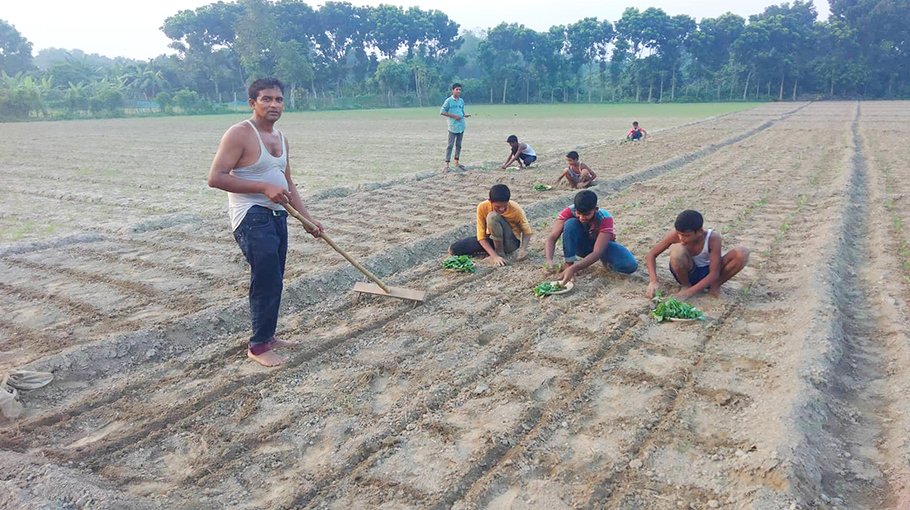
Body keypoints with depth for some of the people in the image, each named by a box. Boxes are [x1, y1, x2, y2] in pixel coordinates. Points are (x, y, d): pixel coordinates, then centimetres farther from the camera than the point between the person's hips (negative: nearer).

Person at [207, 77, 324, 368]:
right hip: (252, 217, -8)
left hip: (276, 215, 8)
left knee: (272, 281, 14)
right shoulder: (239, 134, -12)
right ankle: (258, 346, 5)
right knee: (267, 282, -9)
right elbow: (216, 178, -18)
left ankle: (267, 336, 29)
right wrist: (264, 187, -23)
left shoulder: (280, 139, 14)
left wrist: (307, 219, 15)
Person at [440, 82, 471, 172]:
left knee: (458, 145, 11)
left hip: (461, 127, 6)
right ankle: (447, 165, -5)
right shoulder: (449, 100, -6)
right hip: (453, 127, -6)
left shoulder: (461, 101, 11)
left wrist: (465, 115, -1)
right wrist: (453, 116, -15)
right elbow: (442, 112, -8)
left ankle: (456, 163, 21)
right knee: (450, 145, -5)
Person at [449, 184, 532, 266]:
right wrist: (494, 256, -34)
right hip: (494, 239, 4)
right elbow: (481, 236, -20)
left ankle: (500, 252, -18)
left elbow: (527, 231, -9)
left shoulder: (516, 210, -23)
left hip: (511, 242, -4)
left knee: (493, 217, -33)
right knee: (454, 249, -13)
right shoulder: (482, 207, -20)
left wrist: (523, 248, -30)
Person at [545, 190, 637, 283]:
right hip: (581, 245, 1)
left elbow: (597, 253, -40)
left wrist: (573, 269, -53)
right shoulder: (569, 212, -27)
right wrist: (549, 261, -50)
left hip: (601, 245, 0)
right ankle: (568, 264, -21)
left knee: (630, 265, -29)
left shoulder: (605, 219, -33)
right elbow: (552, 239, -30)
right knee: (571, 223, -33)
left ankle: (607, 261, 3)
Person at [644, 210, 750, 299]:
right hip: (687, 272, 0)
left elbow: (714, 274, -28)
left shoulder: (713, 238, -28)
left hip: (707, 274, 0)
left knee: (742, 253, -26)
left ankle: (715, 286, -3)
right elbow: (651, 255, -16)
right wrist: (653, 281, -31)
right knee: (677, 250, -35)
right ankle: (685, 285, -7)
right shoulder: (675, 234, -25)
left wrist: (689, 293, -36)